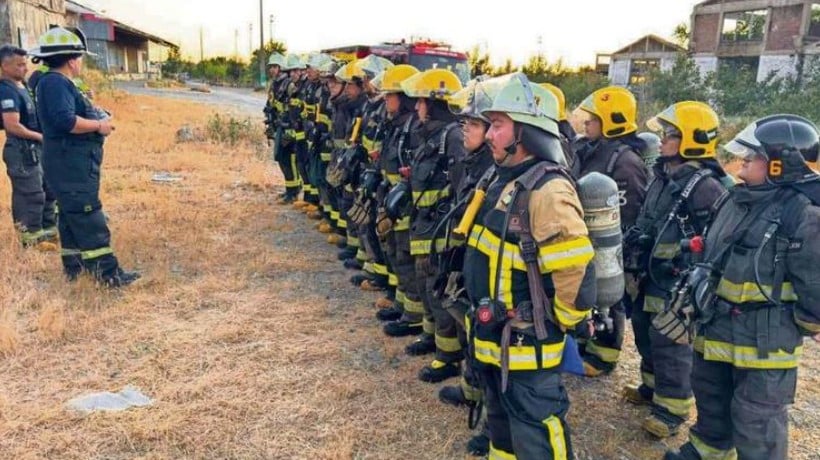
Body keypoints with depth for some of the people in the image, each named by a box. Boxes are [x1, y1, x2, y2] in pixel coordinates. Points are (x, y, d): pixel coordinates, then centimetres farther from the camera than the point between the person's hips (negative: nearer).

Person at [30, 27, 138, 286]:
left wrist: (95, 119, 10)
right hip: (71, 165, -11)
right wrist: (99, 125, -16)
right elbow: (65, 121, -27)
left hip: (72, 163, 11)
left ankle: (74, 266, 26)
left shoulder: (56, 83, 17)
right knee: (88, 218, -11)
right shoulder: (56, 83, -16)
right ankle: (107, 273, -9)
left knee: (72, 216, 16)